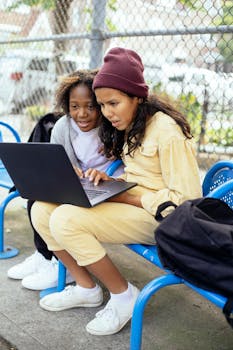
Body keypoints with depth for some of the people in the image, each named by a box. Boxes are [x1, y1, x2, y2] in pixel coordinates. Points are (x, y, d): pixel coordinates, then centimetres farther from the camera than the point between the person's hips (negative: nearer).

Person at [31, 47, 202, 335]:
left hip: (155, 216, -9)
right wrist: (111, 182, -2)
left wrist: (126, 198, -18)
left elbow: (186, 198, -19)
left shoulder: (166, 130, -17)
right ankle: (86, 287, 8)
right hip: (129, 203, 9)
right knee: (42, 210, -7)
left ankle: (124, 295, -7)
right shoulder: (130, 126, 10)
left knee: (65, 220, -27)